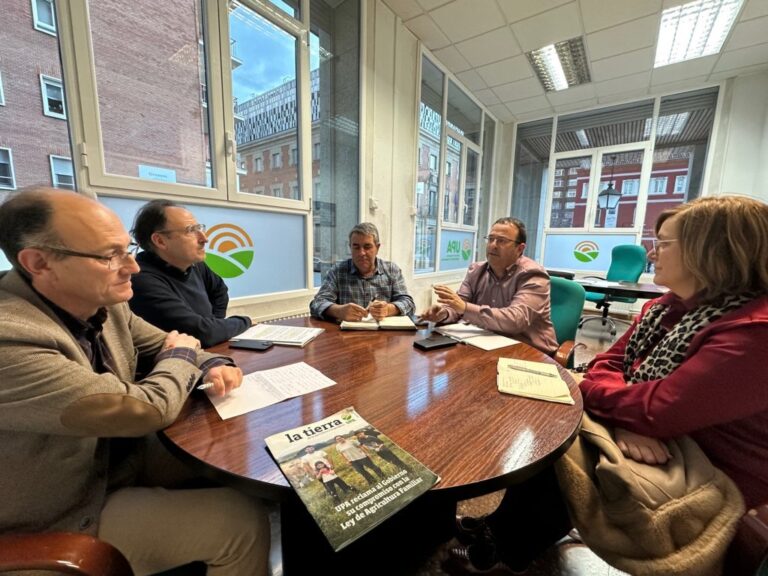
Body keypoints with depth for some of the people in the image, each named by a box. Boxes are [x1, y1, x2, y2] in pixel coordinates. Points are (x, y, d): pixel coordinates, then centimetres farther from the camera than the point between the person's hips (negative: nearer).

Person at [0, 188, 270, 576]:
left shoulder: (100, 302, -7)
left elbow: (163, 346, 7)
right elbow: (146, 411, -31)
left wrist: (210, 365, -15)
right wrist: (181, 357, -11)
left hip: (121, 454, 7)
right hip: (70, 514, -7)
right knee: (244, 520, -12)